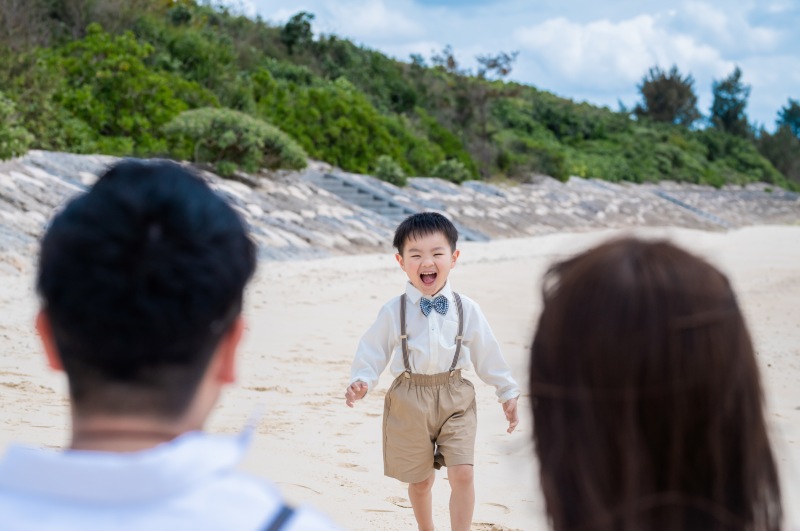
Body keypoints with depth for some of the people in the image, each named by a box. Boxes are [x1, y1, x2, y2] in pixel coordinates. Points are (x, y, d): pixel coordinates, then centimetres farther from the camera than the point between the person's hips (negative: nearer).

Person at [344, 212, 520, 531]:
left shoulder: (466, 310, -3)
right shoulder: (393, 312, -7)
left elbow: (487, 354, 5)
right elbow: (373, 352, -2)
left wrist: (508, 393, 10)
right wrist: (360, 382, -19)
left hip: (455, 399, 0)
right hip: (409, 401, 0)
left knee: (462, 474, -10)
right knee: (420, 480, 12)